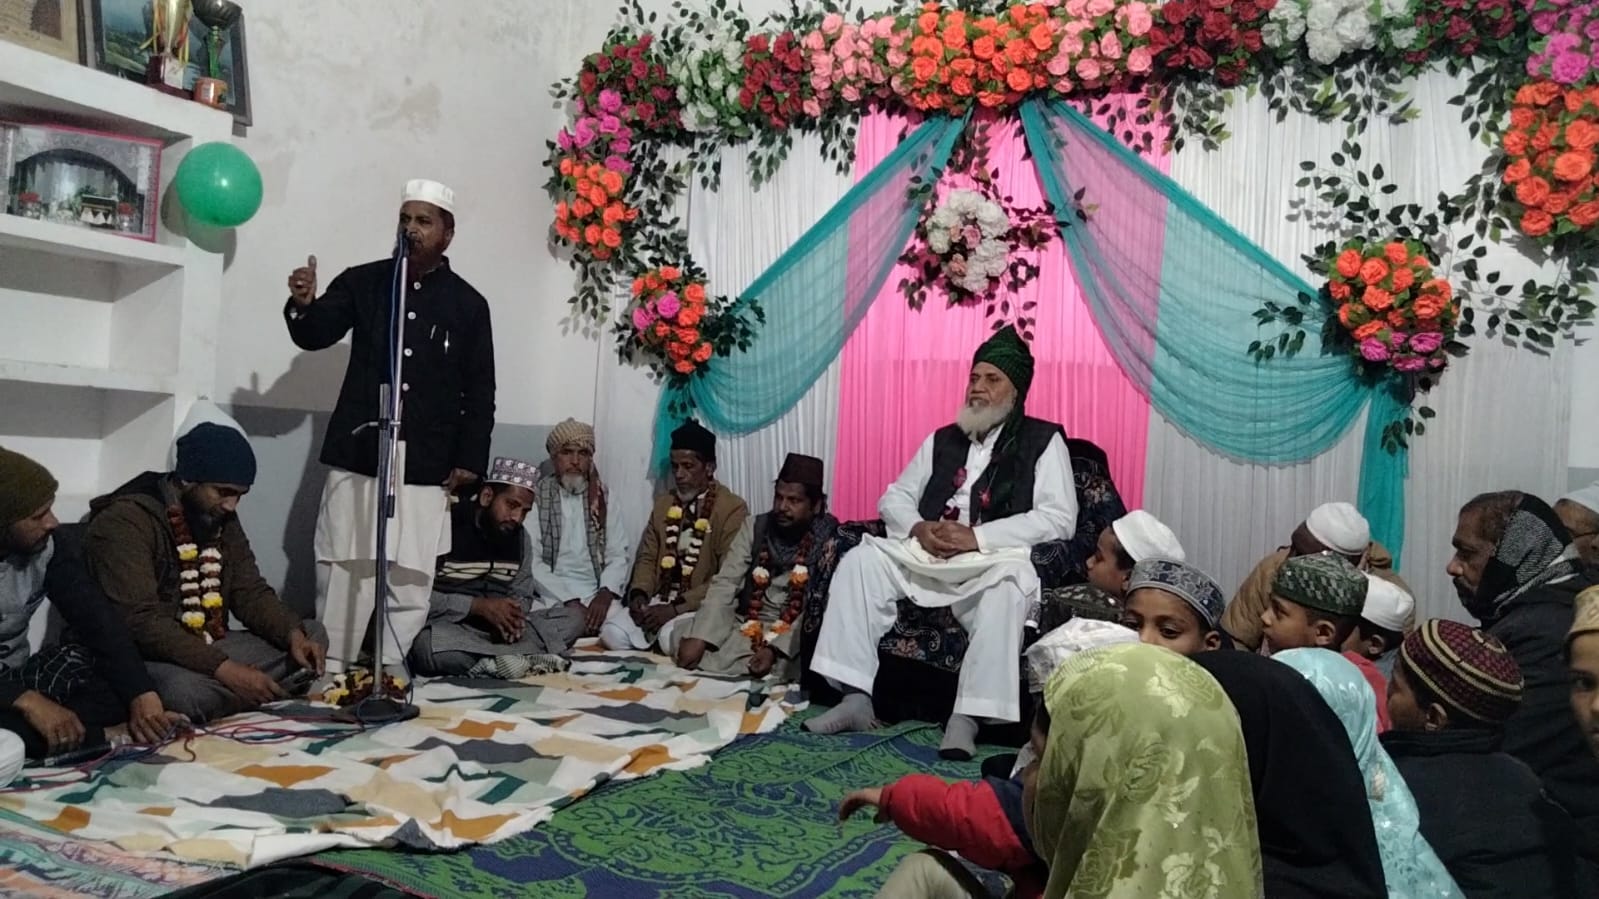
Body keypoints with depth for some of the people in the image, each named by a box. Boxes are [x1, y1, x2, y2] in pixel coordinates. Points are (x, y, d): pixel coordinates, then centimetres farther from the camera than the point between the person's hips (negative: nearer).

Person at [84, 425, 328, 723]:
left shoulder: (220, 518, 6)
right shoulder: (125, 523, -18)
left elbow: (250, 592, 6)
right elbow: (140, 622, -27)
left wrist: (293, 633, -14)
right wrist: (223, 669, -33)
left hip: (208, 651, 8)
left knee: (312, 634, -3)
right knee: (184, 690, -39)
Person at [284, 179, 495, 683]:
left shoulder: (468, 304, 4)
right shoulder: (362, 282, 5)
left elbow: (480, 391, 6)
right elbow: (315, 335, 0)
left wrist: (470, 459, 0)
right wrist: (303, 306, -23)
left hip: (428, 462, 0)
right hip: (357, 452, 0)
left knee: (412, 573, 6)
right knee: (345, 564, 3)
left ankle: (393, 664, 19)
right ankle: (331, 667, 13)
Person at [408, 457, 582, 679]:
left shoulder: (520, 537, 6)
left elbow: (521, 595, 8)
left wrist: (512, 617, -17)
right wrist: (478, 606, -23)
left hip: (499, 627, 6)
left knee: (572, 618, -8)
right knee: (427, 646, -40)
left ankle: (493, 661, -23)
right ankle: (527, 656, -29)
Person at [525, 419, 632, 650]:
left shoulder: (601, 499, 12)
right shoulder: (536, 498, 1)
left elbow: (618, 555, 6)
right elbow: (531, 562, -7)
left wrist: (605, 594, -13)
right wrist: (570, 603, -16)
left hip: (597, 596, 2)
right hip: (553, 597, -2)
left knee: (621, 638, -28)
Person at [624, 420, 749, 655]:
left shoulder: (733, 509, -10)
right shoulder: (663, 503, 13)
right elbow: (647, 557, 15)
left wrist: (676, 607, -21)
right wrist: (639, 593, -7)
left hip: (702, 606, -6)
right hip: (659, 601, 6)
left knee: (672, 636, -35)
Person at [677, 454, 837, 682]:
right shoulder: (754, 527, 5)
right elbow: (725, 584, -2)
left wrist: (775, 649, -24)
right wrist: (698, 637, -17)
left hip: (793, 637, -4)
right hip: (745, 625, 5)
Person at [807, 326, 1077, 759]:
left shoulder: (1043, 441, 4)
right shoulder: (942, 439, 19)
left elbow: (1059, 519, -9)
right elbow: (894, 497, 18)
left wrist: (977, 537, -18)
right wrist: (918, 528, -8)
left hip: (996, 559, -5)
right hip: (927, 553, 5)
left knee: (1007, 588, -38)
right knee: (860, 560, -17)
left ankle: (966, 717, -31)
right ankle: (856, 698, -19)